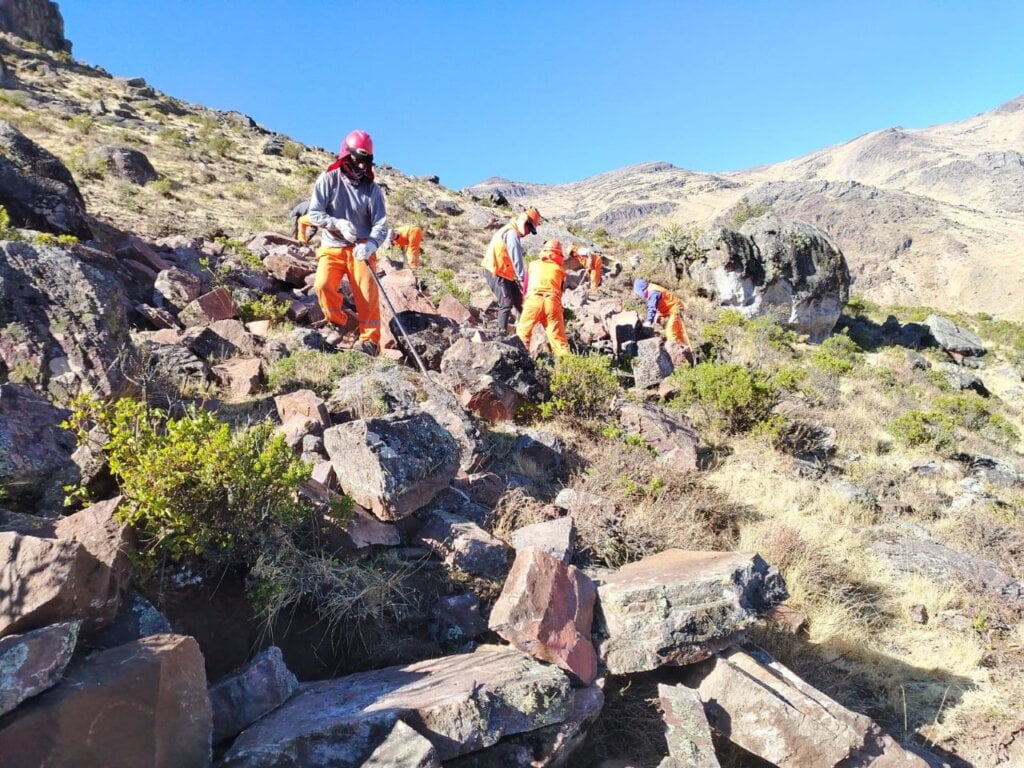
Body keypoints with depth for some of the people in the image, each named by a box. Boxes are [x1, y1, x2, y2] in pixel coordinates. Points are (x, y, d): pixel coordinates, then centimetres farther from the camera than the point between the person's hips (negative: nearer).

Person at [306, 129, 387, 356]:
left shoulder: (372, 189, 4)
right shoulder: (328, 180, 2)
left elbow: (380, 224, -4)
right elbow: (314, 214, -2)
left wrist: (371, 244, -25)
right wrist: (338, 224, -20)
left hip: (361, 249, 0)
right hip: (332, 247, 0)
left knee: (368, 294, -13)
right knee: (322, 285, -21)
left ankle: (370, 340, -5)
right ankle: (338, 323, 4)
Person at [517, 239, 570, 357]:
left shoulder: (533, 264, 24)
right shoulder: (560, 269, 24)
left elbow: (526, 285, 33)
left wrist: (524, 302, 47)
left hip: (534, 300, -1)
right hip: (553, 302, 1)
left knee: (522, 332, 12)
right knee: (557, 336, 3)